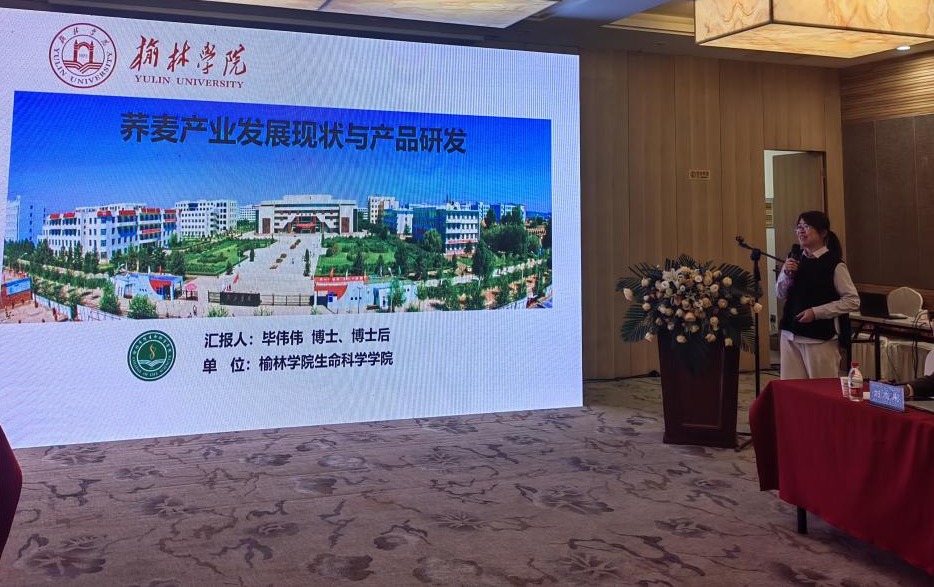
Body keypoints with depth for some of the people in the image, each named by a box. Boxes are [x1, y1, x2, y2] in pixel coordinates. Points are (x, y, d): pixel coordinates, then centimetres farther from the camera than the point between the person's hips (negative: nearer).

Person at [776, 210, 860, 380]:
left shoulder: (834, 264, -8)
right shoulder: (794, 259, 7)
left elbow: (852, 301, -10)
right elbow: (780, 294, 14)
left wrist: (816, 312, -16)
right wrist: (786, 274, -5)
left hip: (820, 338, -5)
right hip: (790, 334, 5)